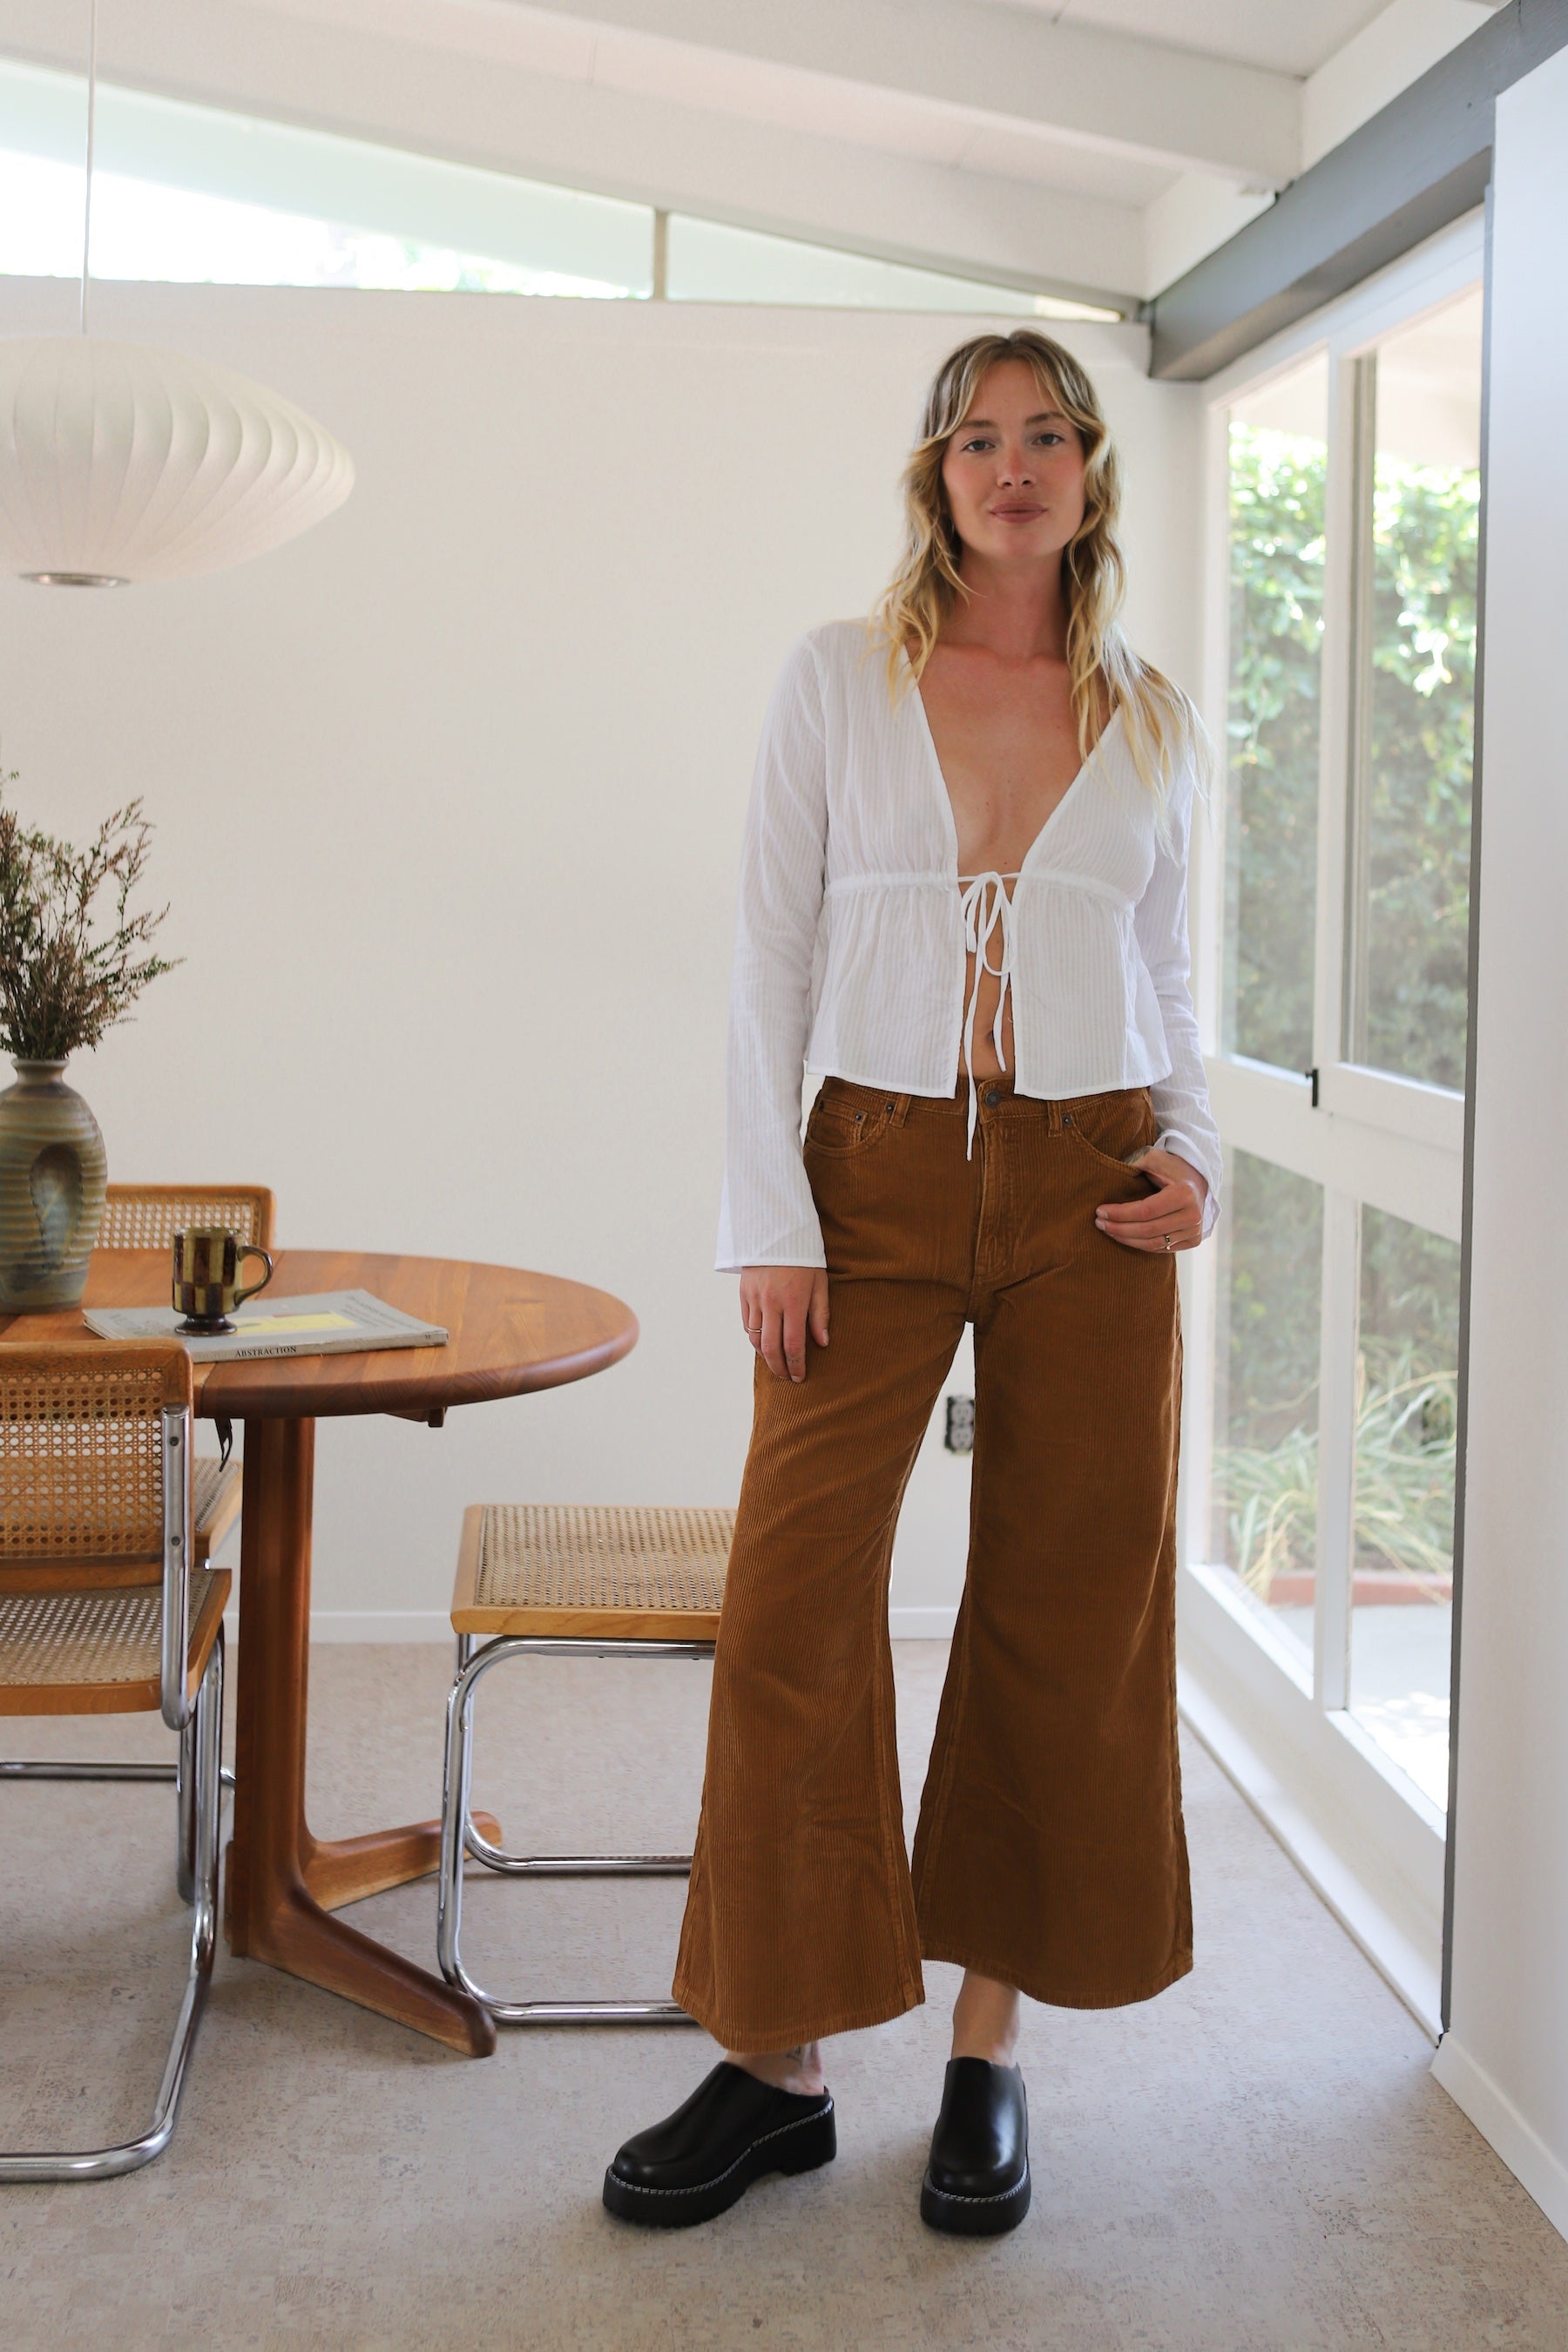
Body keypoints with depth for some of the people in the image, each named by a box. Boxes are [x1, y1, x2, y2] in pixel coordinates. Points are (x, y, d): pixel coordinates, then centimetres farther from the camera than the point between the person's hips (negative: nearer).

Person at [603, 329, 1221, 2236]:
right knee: (793, 1596, -6)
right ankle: (775, 2062, 7)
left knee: (1065, 1611, 4)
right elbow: (769, 957, 1)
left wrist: (1193, 1153, 0)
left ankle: (988, 2047, 18)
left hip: (1086, 1186, 2)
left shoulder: (1153, 722, 10)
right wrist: (770, 1218, -7)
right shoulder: (836, 680, 4)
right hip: (876, 1171, -1)